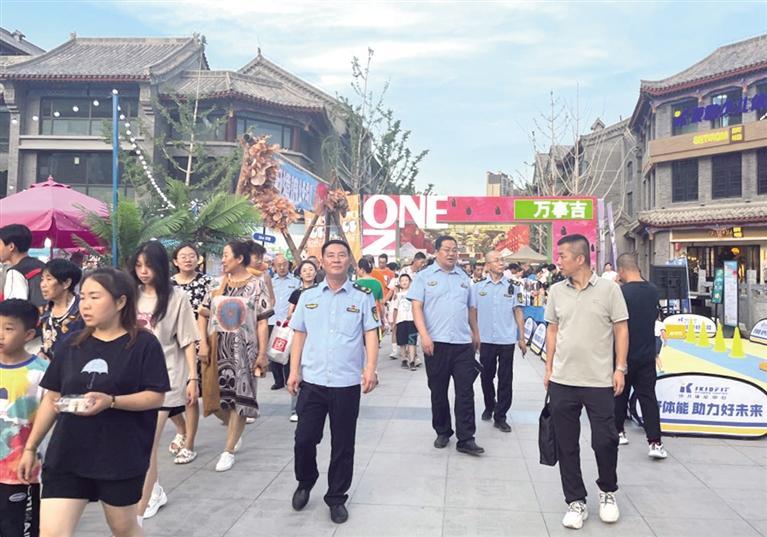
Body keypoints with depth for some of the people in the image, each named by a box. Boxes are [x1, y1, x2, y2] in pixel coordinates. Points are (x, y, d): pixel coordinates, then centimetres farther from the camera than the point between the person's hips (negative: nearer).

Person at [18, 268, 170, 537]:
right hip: (66, 455, 4)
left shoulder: (144, 343, -9)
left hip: (122, 457, -3)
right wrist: (30, 447, 10)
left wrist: (110, 401, -26)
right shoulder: (71, 344, 5)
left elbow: (156, 396, -12)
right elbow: (51, 399, 10)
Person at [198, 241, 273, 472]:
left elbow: (262, 322, -5)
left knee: (238, 397, 1)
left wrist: (262, 353, -9)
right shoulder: (216, 285, 7)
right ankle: (235, 429, 33)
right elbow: (203, 315, 7)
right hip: (217, 348, 4)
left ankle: (229, 451, 12)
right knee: (215, 396, 5)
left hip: (243, 349, -3)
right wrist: (203, 344, -6)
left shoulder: (256, 285, -3)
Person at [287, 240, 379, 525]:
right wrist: (294, 371, 2)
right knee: (304, 439, 7)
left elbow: (371, 334, -2)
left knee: (343, 444, 8)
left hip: (347, 382, -1)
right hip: (312, 381, 2)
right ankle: (305, 483, 35)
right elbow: (299, 336, 9)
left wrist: (370, 368, -15)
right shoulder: (308, 296, 7)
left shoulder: (362, 296, 1)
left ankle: (336, 498, 25)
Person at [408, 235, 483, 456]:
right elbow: (416, 307, -5)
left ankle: (466, 439, 6)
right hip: (436, 342, -2)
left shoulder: (464, 278, 13)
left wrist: (475, 334, 22)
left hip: (463, 343, 3)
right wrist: (424, 335, -15)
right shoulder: (425, 276, 2)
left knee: (465, 392, 0)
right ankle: (442, 432, 25)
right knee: (438, 391, 9)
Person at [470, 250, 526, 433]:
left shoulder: (513, 288, 2)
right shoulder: (477, 287, 2)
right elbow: (473, 313, 6)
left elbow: (518, 313, 4)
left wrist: (522, 338, 1)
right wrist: (473, 336, 3)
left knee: (505, 380, 3)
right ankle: (489, 406, 35)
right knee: (486, 377, 12)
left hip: (507, 340, 0)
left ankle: (500, 416, 13)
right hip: (486, 340, 1)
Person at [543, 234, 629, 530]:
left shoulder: (609, 289, -4)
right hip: (562, 382, 3)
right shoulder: (556, 291, 5)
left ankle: (607, 492, 31)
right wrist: (548, 369, 8)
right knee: (566, 445, 7)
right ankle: (576, 501, 22)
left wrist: (620, 369, -6)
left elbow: (621, 330, -1)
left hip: (600, 382, -3)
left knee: (605, 441, 4)